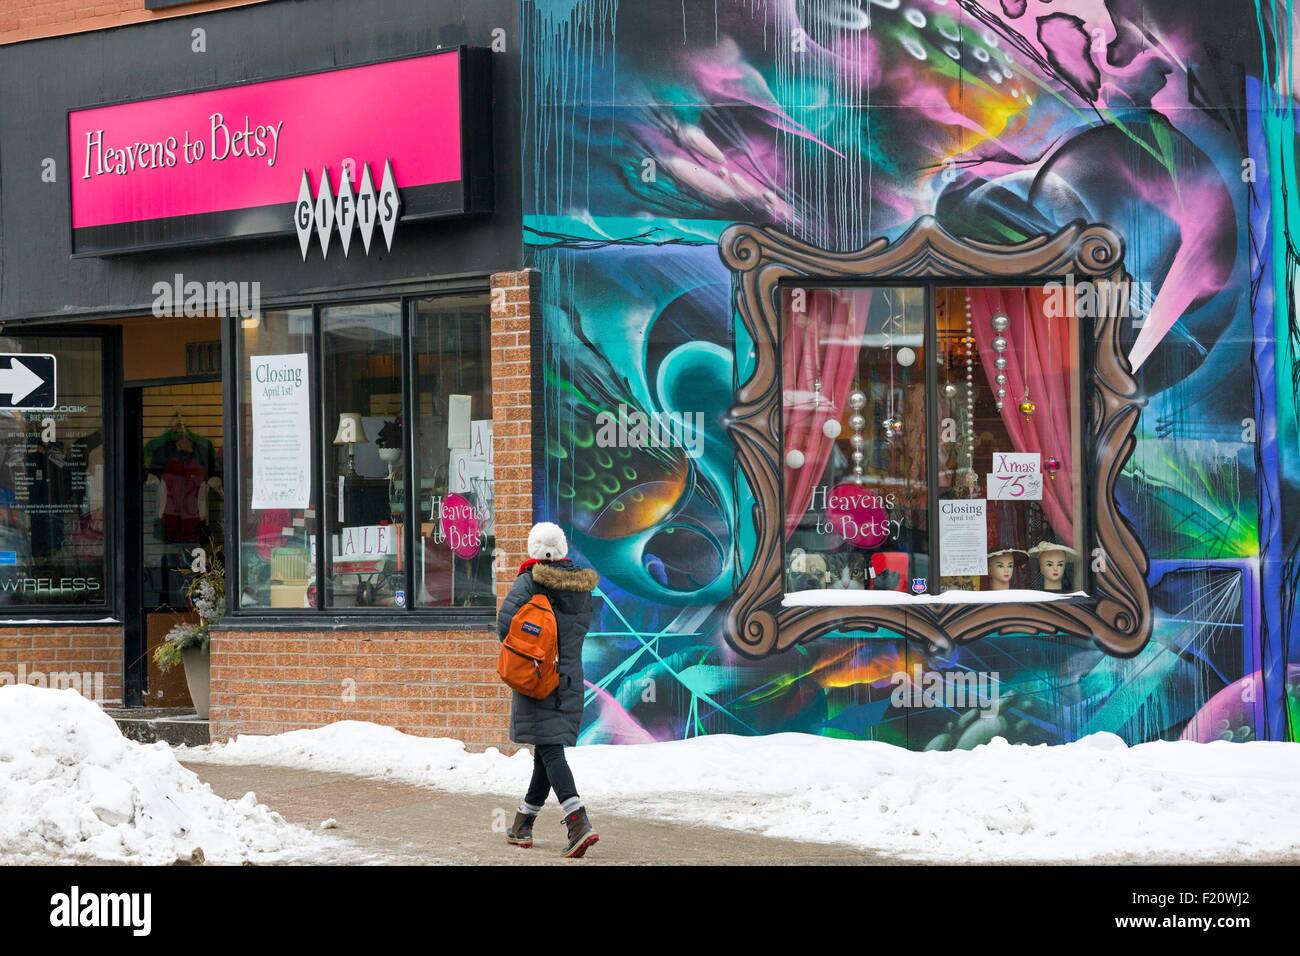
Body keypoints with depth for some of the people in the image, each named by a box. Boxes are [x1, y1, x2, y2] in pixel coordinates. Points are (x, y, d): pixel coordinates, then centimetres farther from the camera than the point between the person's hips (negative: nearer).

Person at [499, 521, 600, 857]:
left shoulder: (530, 581, -10)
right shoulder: (583, 584, 6)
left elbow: (506, 620, -17)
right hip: (570, 678, 6)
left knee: (550, 749, -10)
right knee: (548, 749, 14)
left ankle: (579, 822, -26)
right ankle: (523, 824, 25)